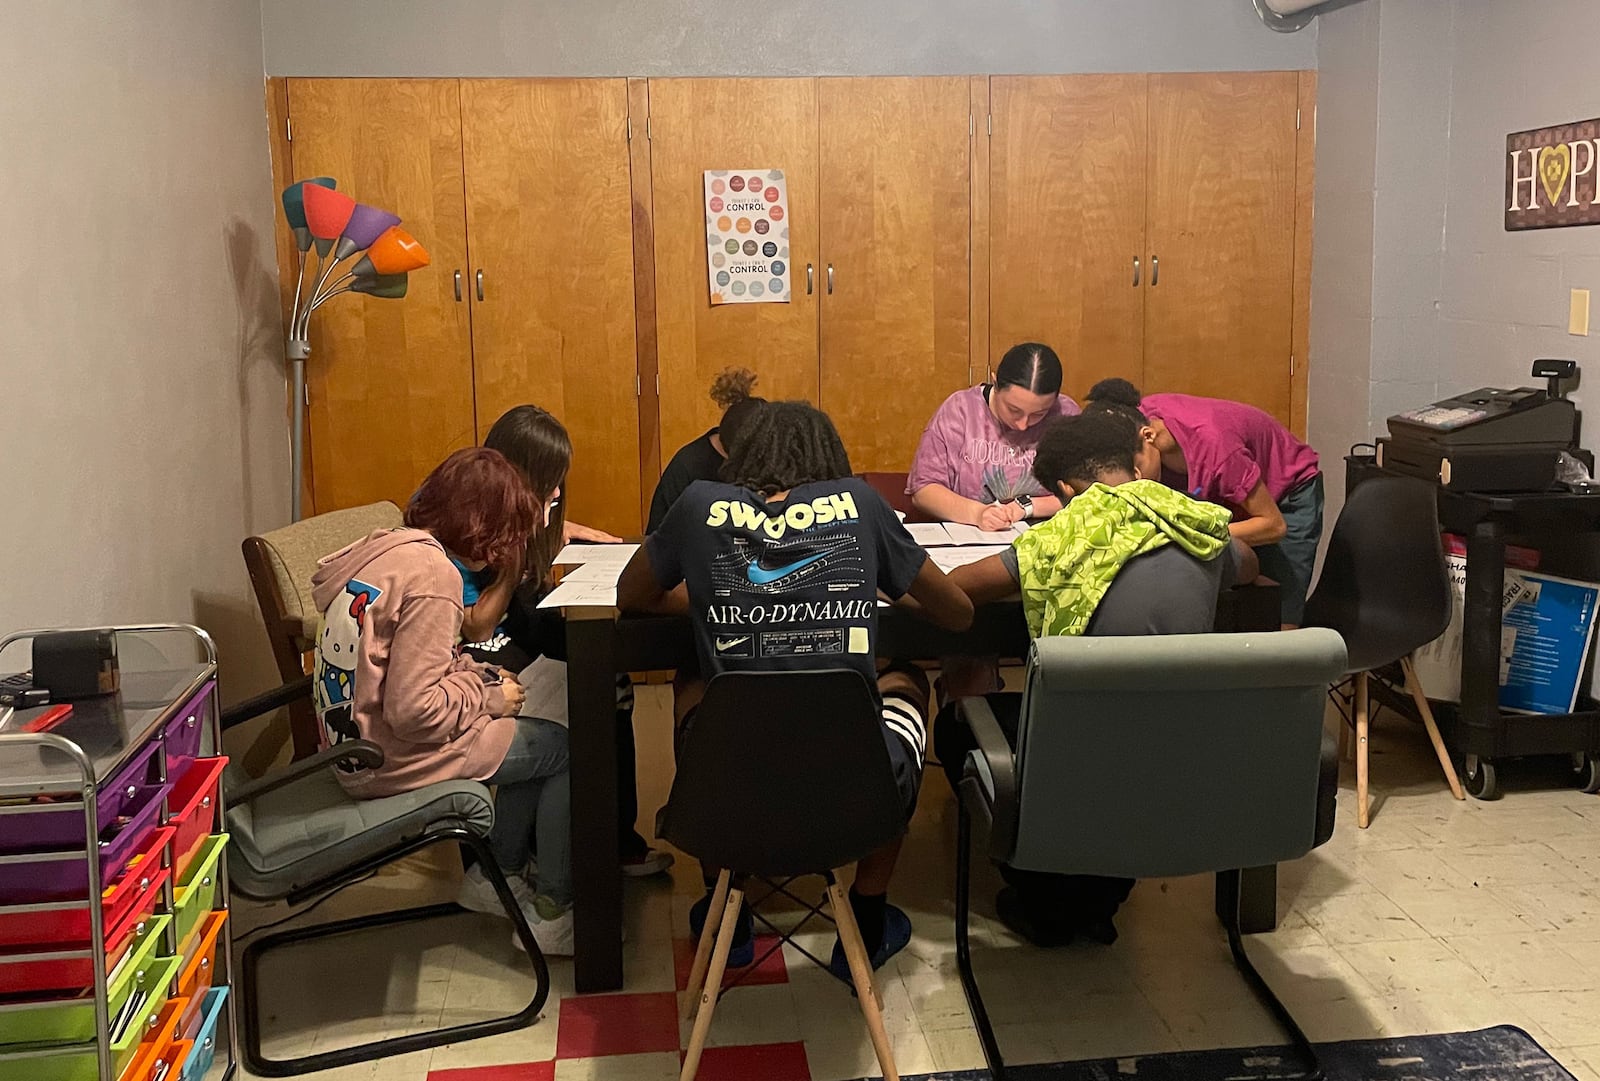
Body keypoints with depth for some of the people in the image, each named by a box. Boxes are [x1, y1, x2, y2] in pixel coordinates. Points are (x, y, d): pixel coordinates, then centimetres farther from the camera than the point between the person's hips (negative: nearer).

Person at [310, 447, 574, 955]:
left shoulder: (381, 548, 5)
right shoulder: (431, 574, -24)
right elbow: (413, 711, -26)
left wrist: (475, 673, 5)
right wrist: (487, 698, -10)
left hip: (354, 740, 10)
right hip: (392, 759, -10)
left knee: (536, 739, 19)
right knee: (568, 749, 3)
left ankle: (495, 874, 26)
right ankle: (552, 908, 14)